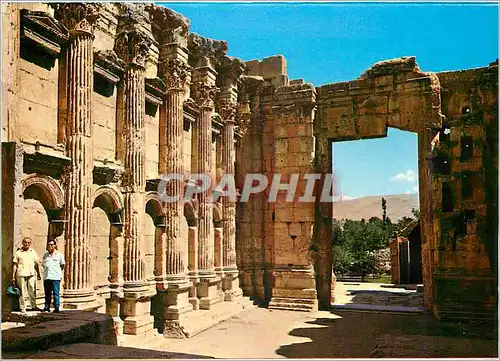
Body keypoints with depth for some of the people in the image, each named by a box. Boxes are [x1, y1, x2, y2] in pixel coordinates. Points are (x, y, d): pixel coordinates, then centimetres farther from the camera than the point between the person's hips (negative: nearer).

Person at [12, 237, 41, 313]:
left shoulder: (33, 252, 12)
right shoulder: (18, 252, 4)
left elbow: (36, 264, 16)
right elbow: (15, 265, 5)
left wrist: (38, 274, 14)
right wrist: (13, 276, 1)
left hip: (31, 274, 2)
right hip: (21, 274, -2)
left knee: (32, 291, 4)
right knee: (22, 292, 1)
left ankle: (33, 306, 13)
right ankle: (22, 308, 8)